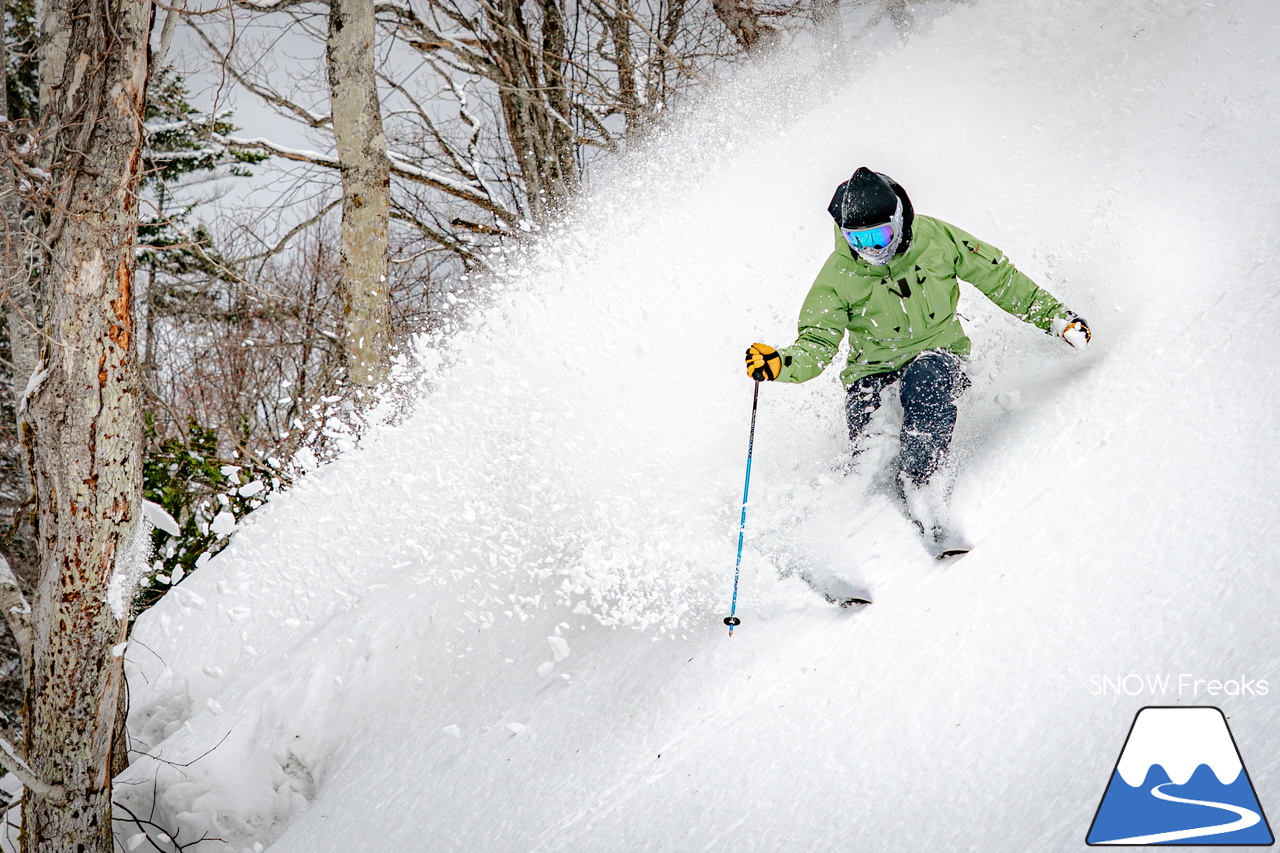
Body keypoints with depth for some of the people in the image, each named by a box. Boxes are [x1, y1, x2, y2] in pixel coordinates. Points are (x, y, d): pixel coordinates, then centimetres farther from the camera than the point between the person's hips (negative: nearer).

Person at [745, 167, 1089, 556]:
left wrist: (1055, 316, 8)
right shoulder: (838, 276, -12)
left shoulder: (935, 239, -10)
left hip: (937, 351, 0)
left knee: (927, 380, -36)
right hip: (875, 365, 0)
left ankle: (916, 488, -28)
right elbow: (817, 345, -15)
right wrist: (781, 364, -38)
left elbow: (998, 276, 3)